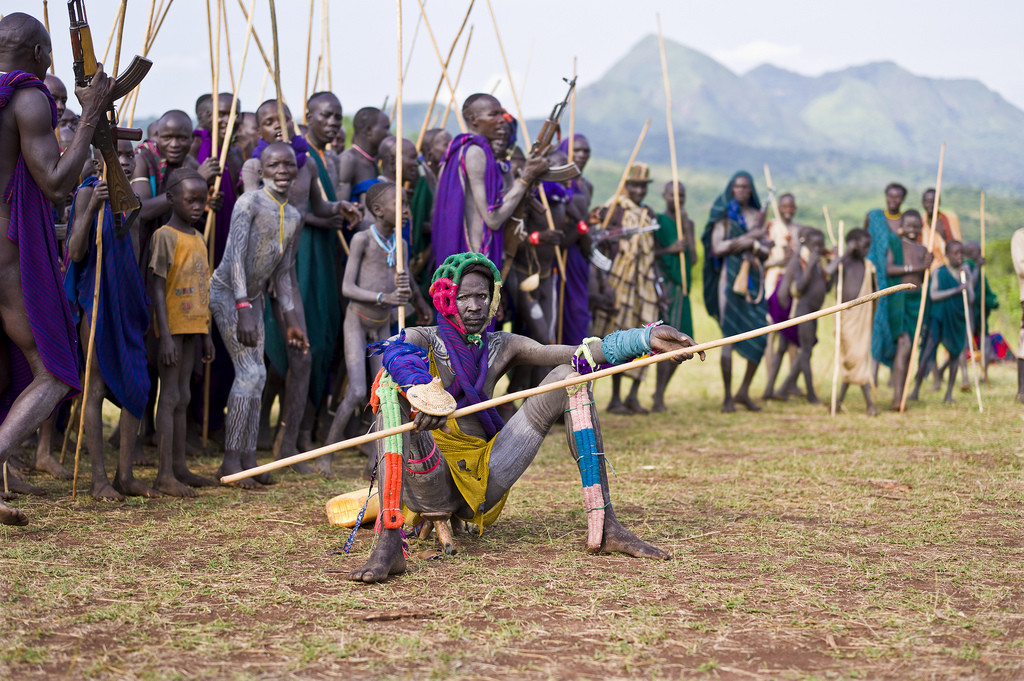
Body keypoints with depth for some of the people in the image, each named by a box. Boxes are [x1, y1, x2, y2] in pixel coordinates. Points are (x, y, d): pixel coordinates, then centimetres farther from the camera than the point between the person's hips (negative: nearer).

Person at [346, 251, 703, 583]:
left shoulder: (502, 347, 14)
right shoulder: (422, 340, 1)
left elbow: (579, 353, 1)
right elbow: (396, 353, -26)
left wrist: (647, 338, -14)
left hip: (486, 483, 4)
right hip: (433, 484, -4)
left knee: (570, 375, -2)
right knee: (393, 382, -29)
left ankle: (603, 526, -15)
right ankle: (388, 544, -43)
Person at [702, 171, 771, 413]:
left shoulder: (757, 214, 14)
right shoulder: (724, 214, 2)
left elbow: (766, 251, 12)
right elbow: (717, 248, -9)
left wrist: (754, 246, -10)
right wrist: (749, 237, -11)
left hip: (754, 278, 4)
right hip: (731, 277, -4)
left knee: (759, 337, -2)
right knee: (730, 336, -6)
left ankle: (744, 391, 12)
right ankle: (728, 396, -1)